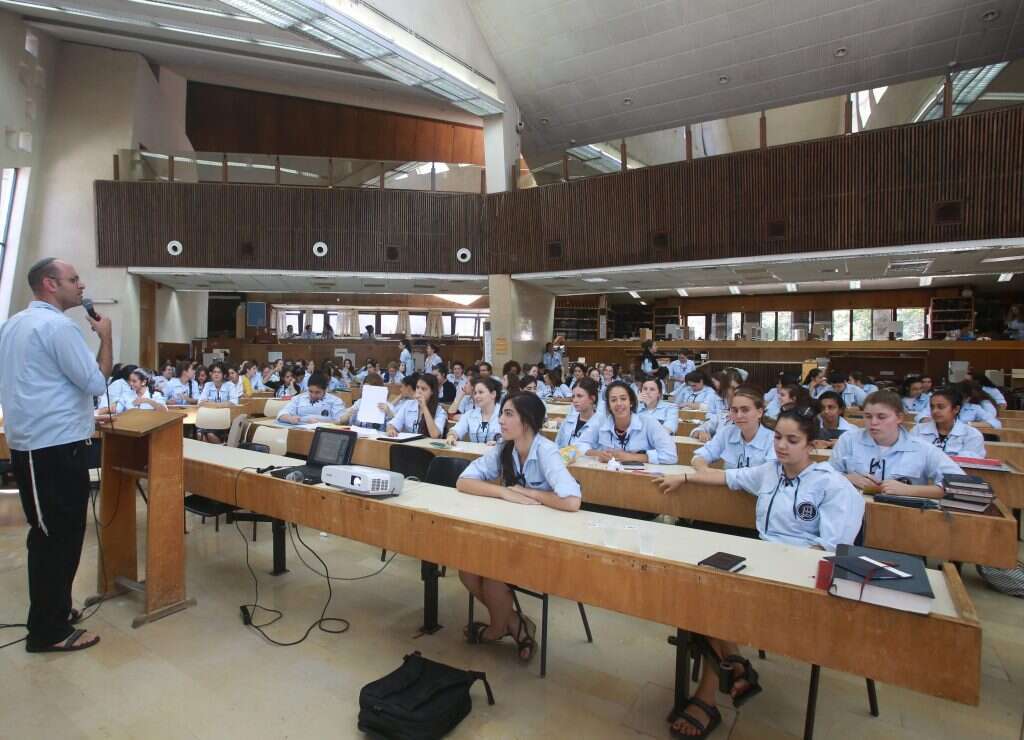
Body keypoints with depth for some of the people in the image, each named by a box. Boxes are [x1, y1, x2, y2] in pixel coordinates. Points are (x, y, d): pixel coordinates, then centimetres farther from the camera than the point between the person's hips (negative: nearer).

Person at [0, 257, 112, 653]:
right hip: (56, 448, -10)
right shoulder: (58, 326, -16)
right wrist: (106, 337, -6)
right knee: (58, 537, -1)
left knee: (49, 534, 19)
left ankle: (52, 609, 31)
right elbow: (96, 382, -17)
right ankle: (48, 631, 8)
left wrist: (82, 416, 24)